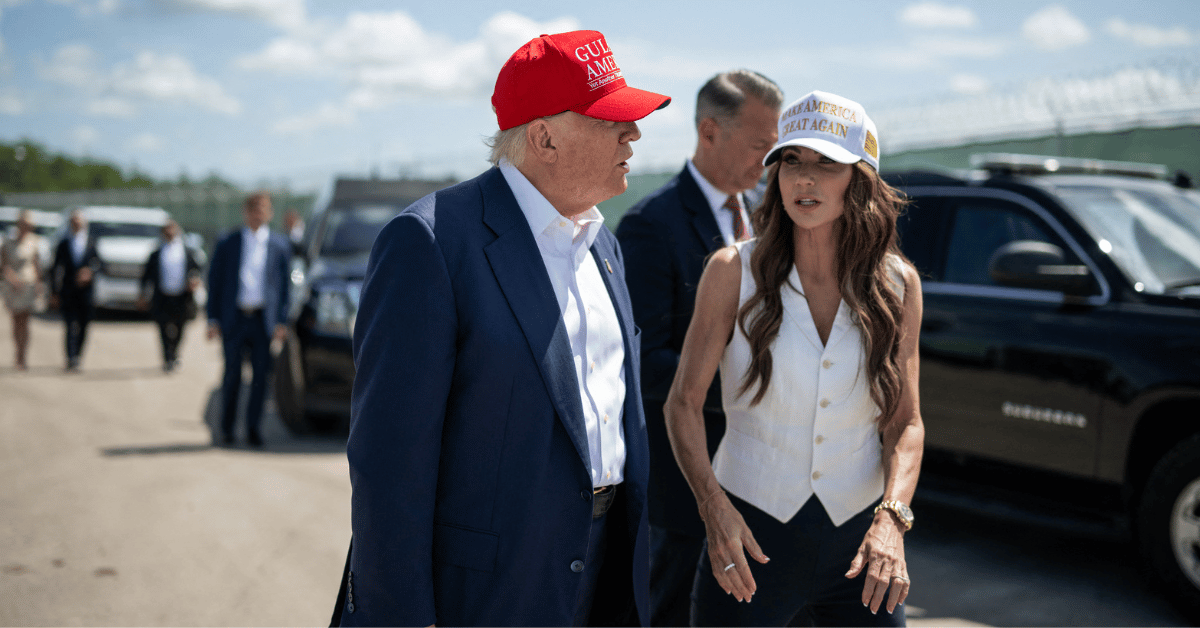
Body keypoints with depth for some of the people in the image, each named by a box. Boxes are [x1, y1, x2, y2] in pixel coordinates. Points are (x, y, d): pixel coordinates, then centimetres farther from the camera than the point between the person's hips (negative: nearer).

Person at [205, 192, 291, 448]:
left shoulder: (280, 245, 6)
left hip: (263, 319, 0)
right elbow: (215, 282, 7)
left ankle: (253, 429, 9)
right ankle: (226, 429, 17)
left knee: (261, 375, 0)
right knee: (232, 376, 4)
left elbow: (285, 284, 6)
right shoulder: (227, 244, 6)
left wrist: (281, 321, -2)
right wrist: (213, 319, 0)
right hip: (234, 318, 0)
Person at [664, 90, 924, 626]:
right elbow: (683, 404, -4)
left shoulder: (897, 284, -3)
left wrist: (891, 518, -14)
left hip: (859, 542, 2)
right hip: (748, 539, -1)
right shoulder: (734, 272, -9)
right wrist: (713, 507, -17)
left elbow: (905, 422, 2)